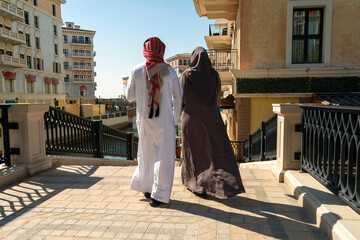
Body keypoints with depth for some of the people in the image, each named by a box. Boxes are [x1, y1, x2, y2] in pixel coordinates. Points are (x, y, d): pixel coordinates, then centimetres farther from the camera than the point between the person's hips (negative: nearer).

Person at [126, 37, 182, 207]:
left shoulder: (137, 71, -3)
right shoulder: (170, 71, -3)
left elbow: (129, 97, 5)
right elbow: (178, 97, 2)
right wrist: (175, 118, 14)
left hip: (144, 120, 2)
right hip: (165, 121, -2)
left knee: (147, 153, 19)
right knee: (164, 157, 5)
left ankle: (146, 187, 34)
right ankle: (158, 195, 7)